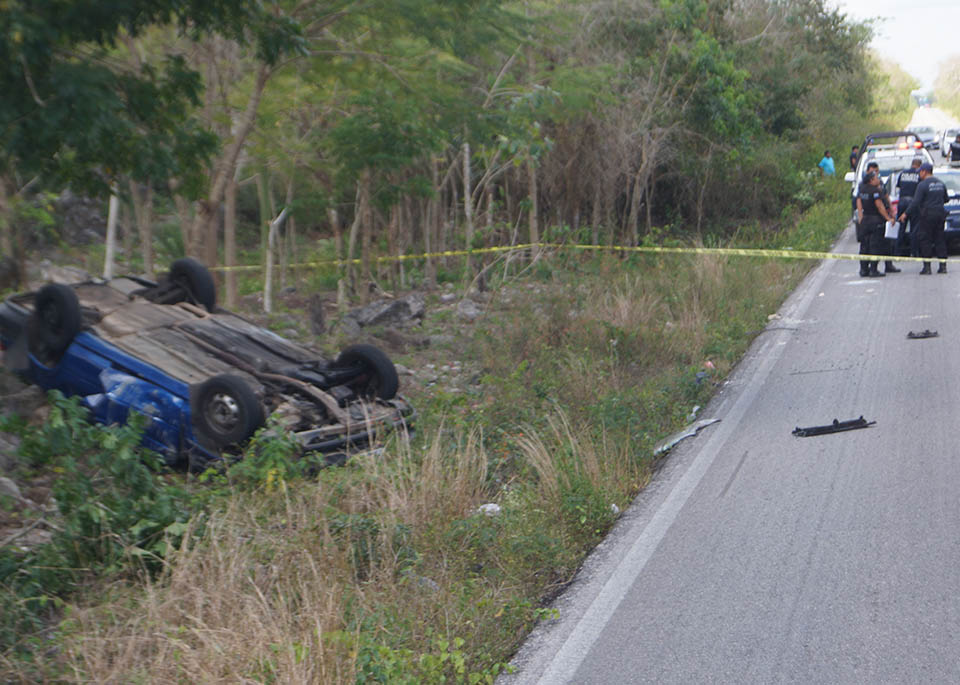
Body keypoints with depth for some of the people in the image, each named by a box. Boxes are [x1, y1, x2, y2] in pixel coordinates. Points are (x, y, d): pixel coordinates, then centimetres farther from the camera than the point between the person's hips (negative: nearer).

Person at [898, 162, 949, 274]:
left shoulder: (922, 185, -11)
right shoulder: (940, 183, 11)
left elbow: (916, 202, -15)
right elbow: (946, 199, 19)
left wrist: (906, 213, -8)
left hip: (927, 215, -6)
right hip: (940, 214, 6)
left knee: (925, 240, 0)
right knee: (940, 239, 9)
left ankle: (927, 266, -3)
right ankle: (943, 266, 7)